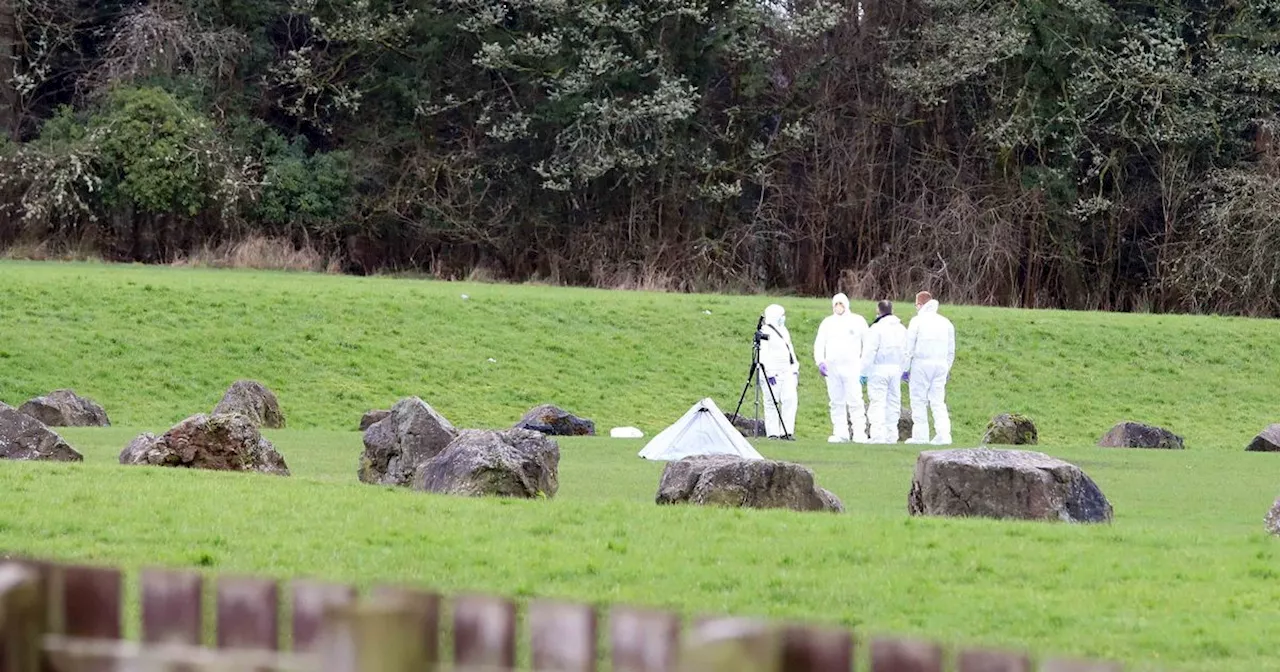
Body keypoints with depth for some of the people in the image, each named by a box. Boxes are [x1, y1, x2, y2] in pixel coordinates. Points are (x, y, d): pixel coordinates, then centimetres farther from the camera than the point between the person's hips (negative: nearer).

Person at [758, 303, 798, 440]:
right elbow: (763, 354, -14)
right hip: (772, 372, -7)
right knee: (771, 403, -5)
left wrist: (795, 369, 20)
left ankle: (787, 432, -3)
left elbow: (790, 350, 25)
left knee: (790, 399, -5)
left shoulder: (783, 330, 19)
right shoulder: (765, 332, -7)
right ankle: (773, 433, -1)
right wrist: (769, 373, -19)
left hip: (787, 372, 7)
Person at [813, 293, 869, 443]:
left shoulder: (857, 321, 7)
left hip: (851, 367, -4)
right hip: (831, 367, 4)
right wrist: (820, 362, -2)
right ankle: (840, 433, 7)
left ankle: (860, 434, -14)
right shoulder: (827, 322, 15)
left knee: (855, 401, -11)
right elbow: (819, 344, 14)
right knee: (836, 402, 4)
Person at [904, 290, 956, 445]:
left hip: (921, 363, -5)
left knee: (919, 401, 1)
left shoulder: (917, 321, -2)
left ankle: (920, 436, -2)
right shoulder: (946, 323, 13)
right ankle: (944, 434, -8)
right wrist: (947, 369, 24)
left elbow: (908, 347, -4)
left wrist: (905, 368, 1)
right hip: (941, 364, 5)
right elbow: (951, 351, 17)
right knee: (938, 401, 5)